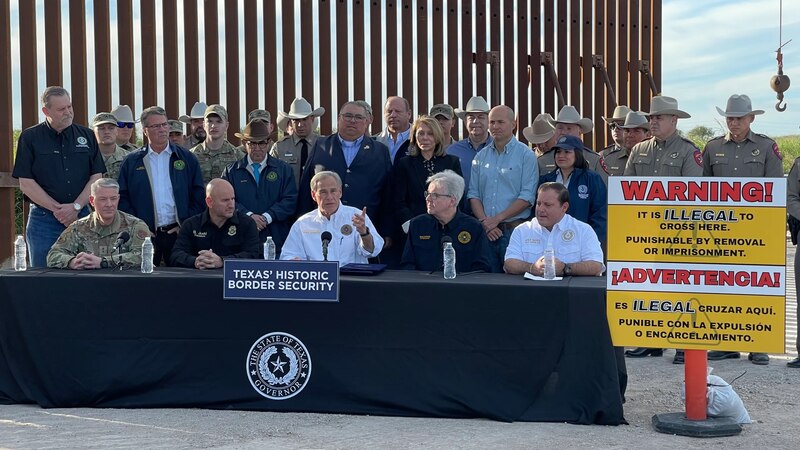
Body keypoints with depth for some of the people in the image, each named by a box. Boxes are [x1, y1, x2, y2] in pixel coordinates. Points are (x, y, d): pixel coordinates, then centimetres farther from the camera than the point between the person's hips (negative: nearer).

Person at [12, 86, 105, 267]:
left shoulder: (87, 136, 10)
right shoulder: (29, 138, 2)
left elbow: (96, 177, 5)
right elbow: (26, 184, -4)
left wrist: (76, 207, -8)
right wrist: (58, 209, -9)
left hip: (81, 216, 2)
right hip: (43, 218, -2)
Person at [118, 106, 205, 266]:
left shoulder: (187, 158, 9)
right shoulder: (131, 162, 9)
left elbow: (198, 196, 7)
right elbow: (123, 198, 5)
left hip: (179, 233, 0)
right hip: (145, 235, 0)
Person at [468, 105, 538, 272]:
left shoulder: (526, 155, 0)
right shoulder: (481, 156, 14)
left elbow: (527, 197, -7)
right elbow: (474, 194, 11)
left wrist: (497, 219, -11)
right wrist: (484, 221, -5)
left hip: (514, 229, -4)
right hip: (485, 231, 4)